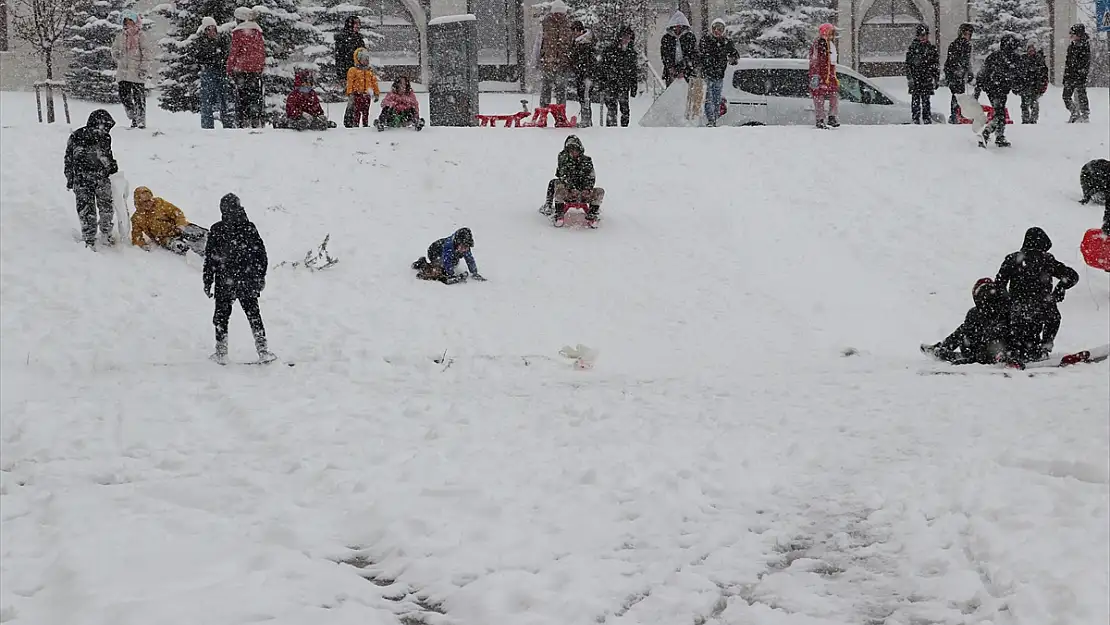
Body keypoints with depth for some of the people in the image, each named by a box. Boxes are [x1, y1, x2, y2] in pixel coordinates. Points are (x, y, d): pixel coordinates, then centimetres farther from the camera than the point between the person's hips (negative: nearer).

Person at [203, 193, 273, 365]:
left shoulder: (216, 230, -10)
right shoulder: (249, 228, -4)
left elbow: (210, 258, -6)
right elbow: (261, 254, 2)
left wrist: (207, 282, 2)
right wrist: (261, 276, 15)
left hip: (224, 282, -2)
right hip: (248, 281, 2)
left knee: (221, 315, 11)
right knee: (253, 314, 11)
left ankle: (221, 352, 11)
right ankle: (263, 350, 7)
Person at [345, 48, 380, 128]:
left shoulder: (370, 71, 15)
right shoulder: (353, 70, 0)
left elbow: (374, 83, 18)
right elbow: (350, 83, -5)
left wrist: (376, 93, 15)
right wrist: (350, 93, -13)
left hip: (366, 95, 4)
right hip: (357, 94, -4)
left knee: (366, 112, 7)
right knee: (356, 112, -8)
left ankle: (365, 125, 12)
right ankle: (355, 124, -7)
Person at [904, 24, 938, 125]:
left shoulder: (931, 48, 10)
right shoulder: (913, 47, 2)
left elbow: (936, 65, 14)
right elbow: (908, 63, 0)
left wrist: (937, 79, 10)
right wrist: (909, 77, -8)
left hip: (927, 79, 2)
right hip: (915, 78, -2)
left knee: (926, 99, 2)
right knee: (915, 99, -2)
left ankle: (927, 118, 8)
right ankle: (916, 119, 3)